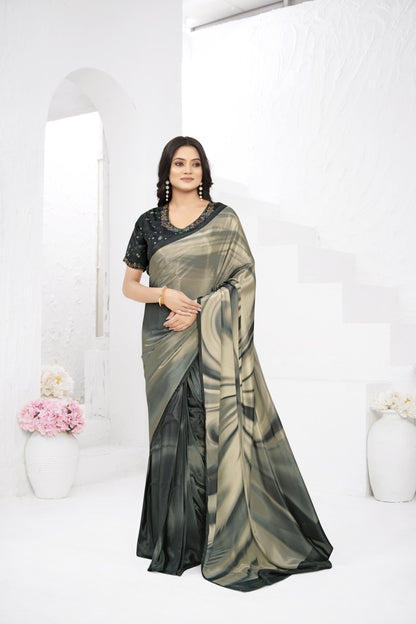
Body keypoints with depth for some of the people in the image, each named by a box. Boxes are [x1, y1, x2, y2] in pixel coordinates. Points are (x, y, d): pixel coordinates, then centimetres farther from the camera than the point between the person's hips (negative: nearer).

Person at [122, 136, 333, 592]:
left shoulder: (224, 219, 4)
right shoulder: (149, 223, 9)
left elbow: (243, 279, -2)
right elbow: (129, 285, 11)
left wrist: (199, 309, -14)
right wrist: (165, 294, -9)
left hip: (214, 339, -2)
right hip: (165, 343, 2)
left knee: (221, 429, -6)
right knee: (173, 432, 4)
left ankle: (231, 541, 4)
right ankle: (177, 540, 17)